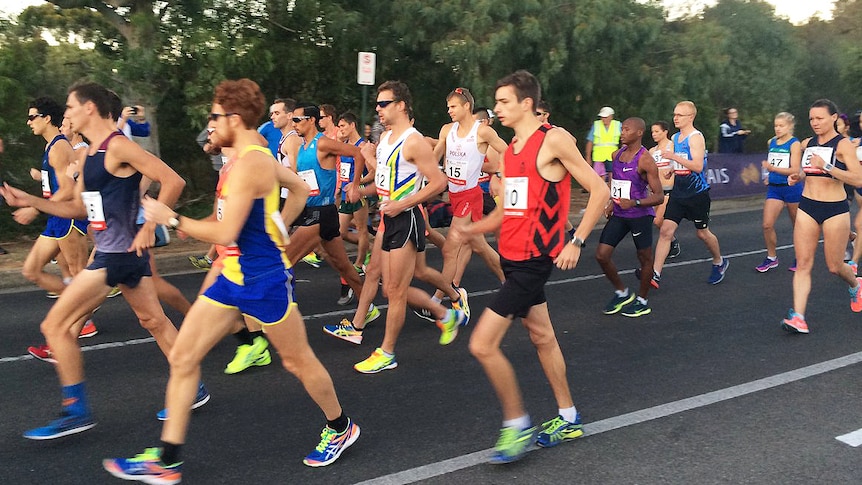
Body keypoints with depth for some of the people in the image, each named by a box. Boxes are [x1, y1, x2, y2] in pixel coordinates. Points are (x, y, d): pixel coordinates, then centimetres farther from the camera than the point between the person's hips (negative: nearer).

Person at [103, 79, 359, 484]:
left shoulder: (248, 163, -21)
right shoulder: (258, 155, 9)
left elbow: (225, 233, -24)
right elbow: (300, 189, 23)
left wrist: (171, 218, -14)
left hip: (263, 280, -10)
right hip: (232, 276, 10)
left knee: (298, 361, 8)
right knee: (183, 358, 5)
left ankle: (340, 428, 32)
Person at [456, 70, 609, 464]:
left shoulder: (554, 140, -13)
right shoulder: (511, 149, 12)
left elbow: (599, 190, -13)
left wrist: (576, 242, -17)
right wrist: (472, 228, 4)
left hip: (533, 260, -9)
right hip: (512, 257, 9)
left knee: (482, 344, -10)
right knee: (541, 336, 18)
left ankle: (517, 424, 9)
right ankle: (568, 419, 34)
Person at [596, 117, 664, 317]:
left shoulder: (645, 160, -14)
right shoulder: (617, 154, 6)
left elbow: (659, 196, -16)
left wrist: (634, 203, -29)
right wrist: (612, 202, 9)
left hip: (640, 215, -6)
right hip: (618, 214, 7)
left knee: (645, 258, 8)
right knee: (601, 254, 0)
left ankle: (642, 301, 25)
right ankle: (622, 293, 20)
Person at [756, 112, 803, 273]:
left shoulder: (795, 144, -10)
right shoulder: (771, 142, 8)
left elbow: (794, 170, -19)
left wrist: (773, 168, -29)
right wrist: (769, 176, 11)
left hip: (791, 188, -5)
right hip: (774, 188, 5)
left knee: (797, 225, 10)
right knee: (767, 225, -5)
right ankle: (771, 258, 11)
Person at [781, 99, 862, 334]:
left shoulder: (843, 144, -9)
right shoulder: (807, 144, 8)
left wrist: (827, 167, -27)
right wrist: (797, 177, 6)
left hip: (835, 210, -4)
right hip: (807, 208, 4)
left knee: (835, 266, 6)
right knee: (803, 263, -5)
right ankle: (798, 317, -8)